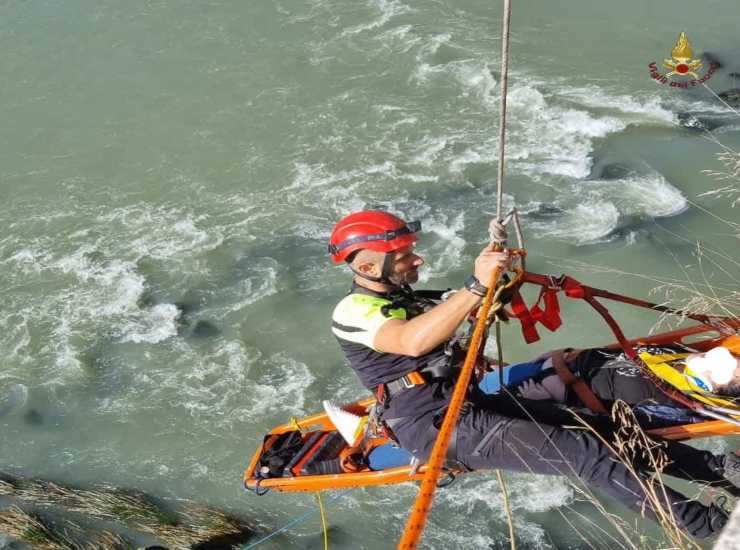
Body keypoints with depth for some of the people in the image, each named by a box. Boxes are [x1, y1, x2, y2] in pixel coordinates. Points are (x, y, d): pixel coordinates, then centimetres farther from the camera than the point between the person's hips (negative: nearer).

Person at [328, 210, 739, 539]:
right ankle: (694, 521, -12)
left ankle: (706, 467, 1)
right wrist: (476, 286, -40)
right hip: (433, 426, -9)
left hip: (466, 403, 9)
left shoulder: (404, 298, 16)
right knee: (578, 450, -17)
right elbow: (412, 342, -34)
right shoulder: (351, 311, -14)